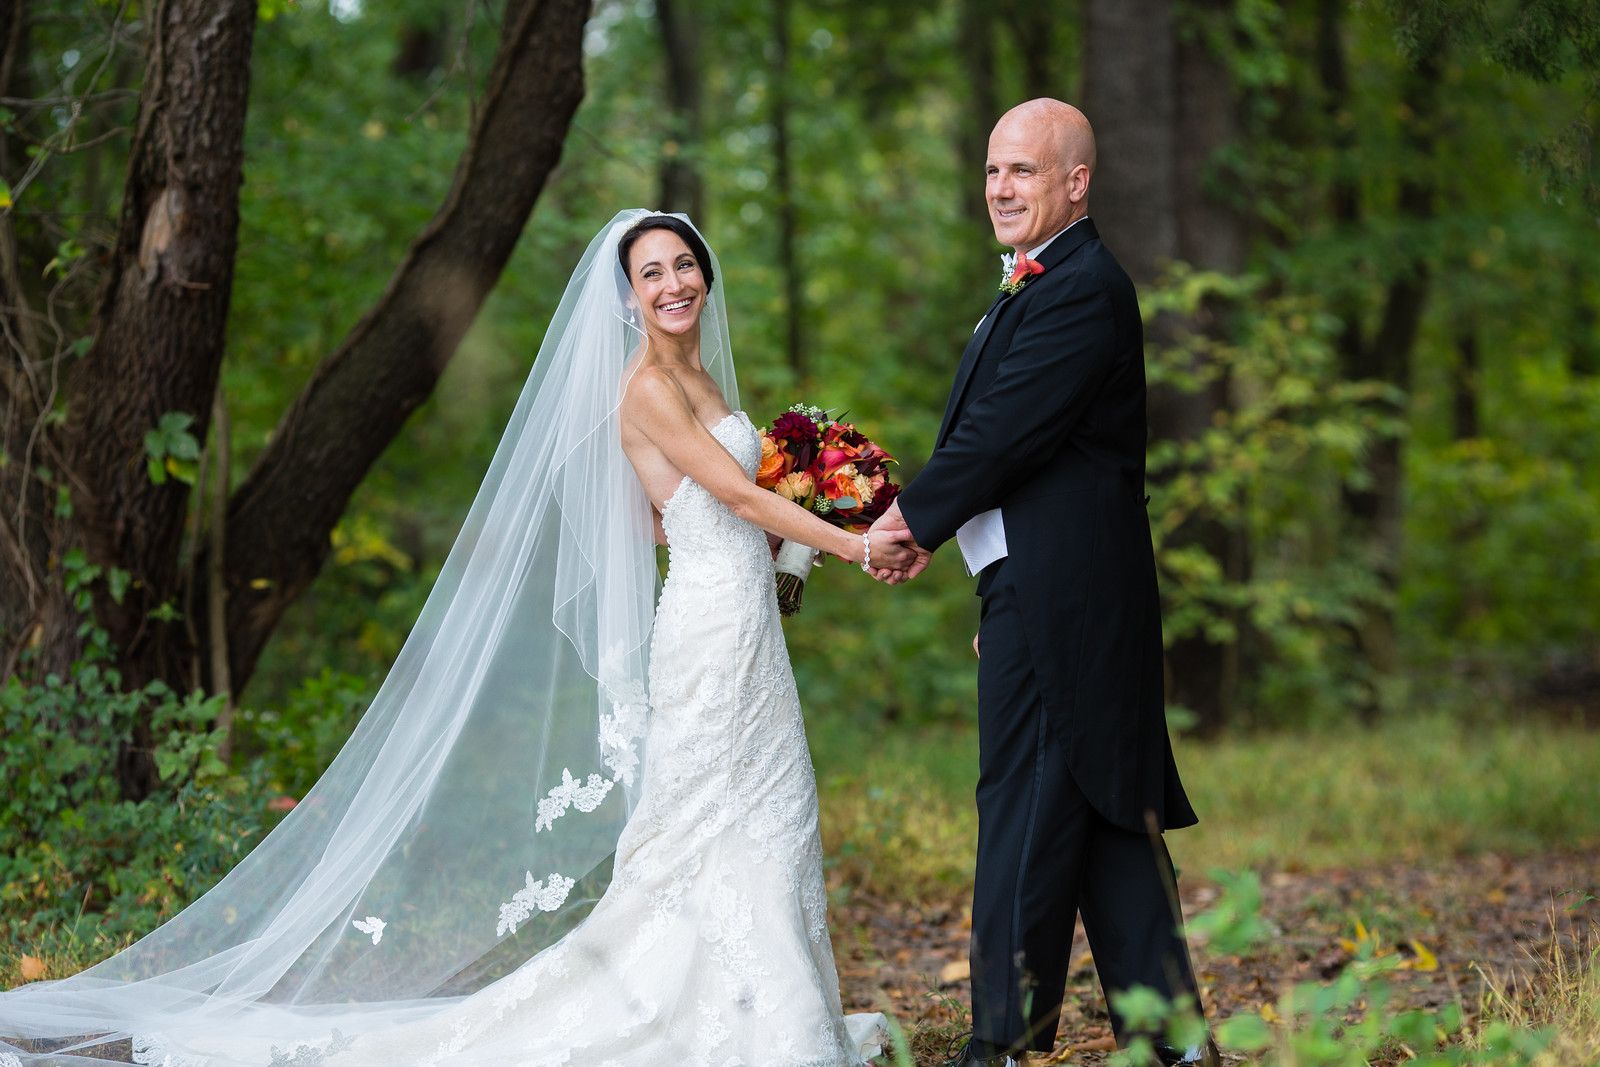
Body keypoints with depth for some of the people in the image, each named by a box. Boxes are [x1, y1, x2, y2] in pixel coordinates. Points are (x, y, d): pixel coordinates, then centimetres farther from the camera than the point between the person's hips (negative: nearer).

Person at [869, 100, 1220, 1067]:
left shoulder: (1081, 289, -14)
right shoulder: (1046, 286, 20)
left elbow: (1005, 435, -19)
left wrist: (918, 517, -7)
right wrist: (1003, 602, 18)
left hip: (1058, 592, -11)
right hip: (1044, 595, 11)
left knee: (1029, 812, -5)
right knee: (1108, 813, 11)